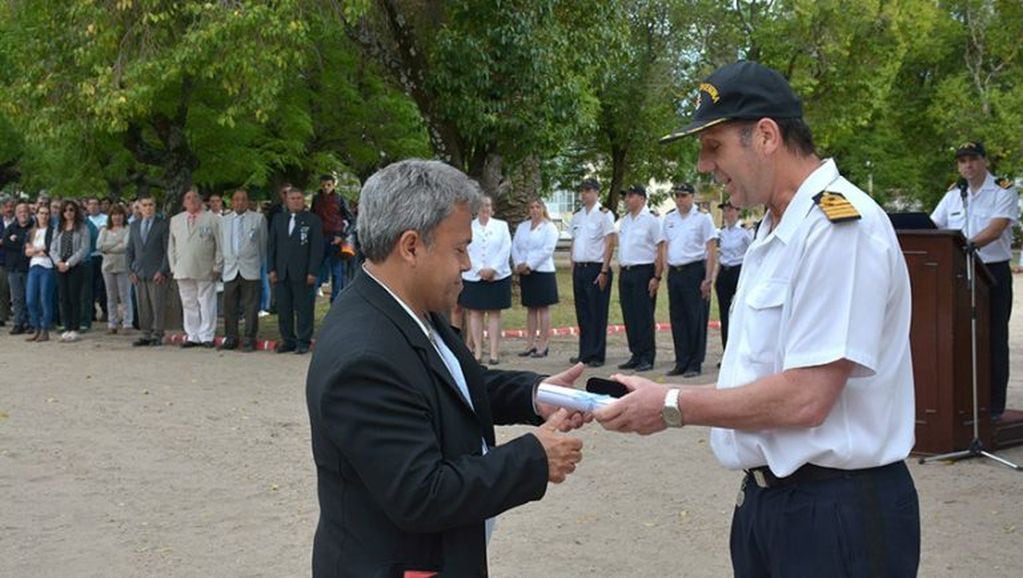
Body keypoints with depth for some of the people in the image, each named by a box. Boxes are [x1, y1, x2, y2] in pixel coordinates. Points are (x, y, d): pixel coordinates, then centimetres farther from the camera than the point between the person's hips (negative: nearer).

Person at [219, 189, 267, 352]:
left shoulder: (258, 219, 5)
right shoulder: (224, 220, 15)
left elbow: (263, 244, 6)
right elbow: (222, 244, 17)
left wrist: (260, 264, 4)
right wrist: (222, 264, 11)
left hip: (250, 269, -3)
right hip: (230, 269, 3)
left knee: (250, 306, -2)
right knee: (229, 306, 4)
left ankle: (249, 339, 3)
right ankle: (231, 338, 12)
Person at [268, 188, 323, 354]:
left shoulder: (312, 220, 1)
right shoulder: (278, 219, 13)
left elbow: (317, 248, -3)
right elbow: (272, 245, 14)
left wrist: (312, 272, -9)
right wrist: (272, 269, 5)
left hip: (303, 274, -4)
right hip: (281, 273, 4)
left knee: (304, 309, -1)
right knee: (283, 309, 6)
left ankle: (303, 342, 6)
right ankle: (288, 340, 14)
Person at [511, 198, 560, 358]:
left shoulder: (549, 227, -2)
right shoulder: (522, 227, 14)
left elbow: (547, 250, -12)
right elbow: (515, 247, 9)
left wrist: (529, 265, -15)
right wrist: (519, 264, -8)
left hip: (543, 272, -5)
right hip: (525, 273, 5)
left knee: (543, 308, -3)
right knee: (530, 309, 7)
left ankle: (543, 345, -2)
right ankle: (530, 344, 9)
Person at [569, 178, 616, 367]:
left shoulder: (604, 214, -6)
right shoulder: (577, 216, 13)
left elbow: (610, 243, -10)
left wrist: (604, 271, -15)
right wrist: (574, 269, 11)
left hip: (596, 268, -6)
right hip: (579, 268, 6)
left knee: (597, 313, -2)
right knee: (582, 313, 10)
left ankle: (596, 355, 4)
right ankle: (584, 354, 16)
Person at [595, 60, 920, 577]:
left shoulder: (840, 226, -18)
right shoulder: (775, 229, 12)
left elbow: (804, 398, -23)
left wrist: (672, 407, -15)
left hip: (836, 514, -8)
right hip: (767, 495, 8)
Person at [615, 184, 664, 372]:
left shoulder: (651, 221, -6)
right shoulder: (623, 221, 15)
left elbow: (660, 252, -10)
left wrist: (657, 277, -15)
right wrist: (620, 274, 13)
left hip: (643, 272, -7)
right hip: (625, 272, 7)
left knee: (644, 316, -4)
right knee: (629, 316, 8)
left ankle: (647, 358, 2)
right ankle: (635, 355, 16)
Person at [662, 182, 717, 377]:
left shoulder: (703, 218, -3)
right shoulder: (668, 219, 13)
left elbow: (711, 250, -6)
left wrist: (708, 279, -12)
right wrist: (666, 272, 7)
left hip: (694, 271, -5)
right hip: (674, 272, 5)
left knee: (696, 319, -2)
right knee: (677, 319, 8)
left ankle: (695, 364, 4)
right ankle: (681, 362, 16)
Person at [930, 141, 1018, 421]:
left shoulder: (1003, 193, -3)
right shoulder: (952, 196, 14)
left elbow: (995, 230, -18)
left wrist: (967, 245, -32)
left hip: (993, 273, -4)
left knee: (993, 340, 0)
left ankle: (993, 405, 4)